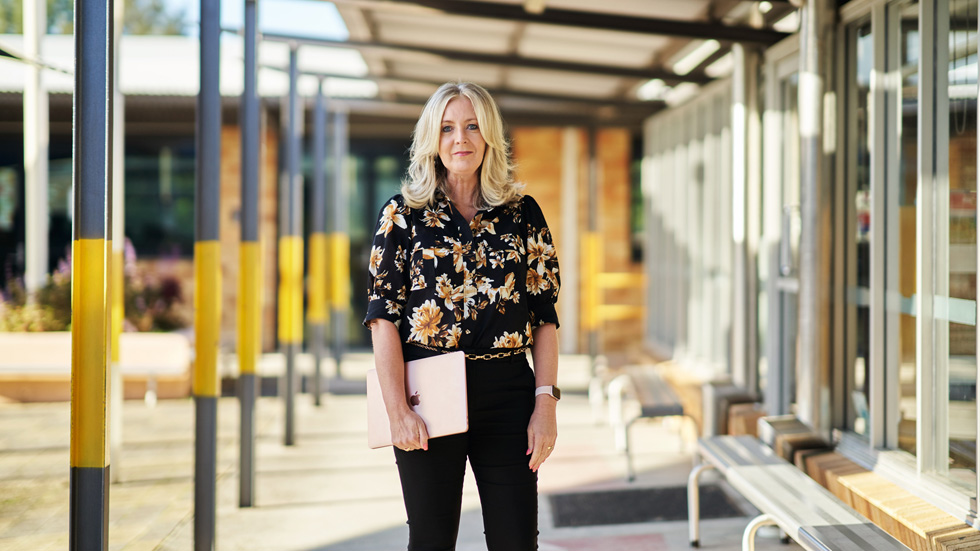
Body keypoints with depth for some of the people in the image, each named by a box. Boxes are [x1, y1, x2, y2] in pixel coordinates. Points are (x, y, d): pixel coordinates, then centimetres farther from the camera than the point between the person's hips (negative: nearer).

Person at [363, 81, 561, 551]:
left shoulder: (522, 214, 8)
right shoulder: (404, 213, 4)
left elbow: (544, 318, 7)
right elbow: (384, 317, -2)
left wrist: (546, 404, -3)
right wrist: (397, 410, -11)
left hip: (507, 393, 1)